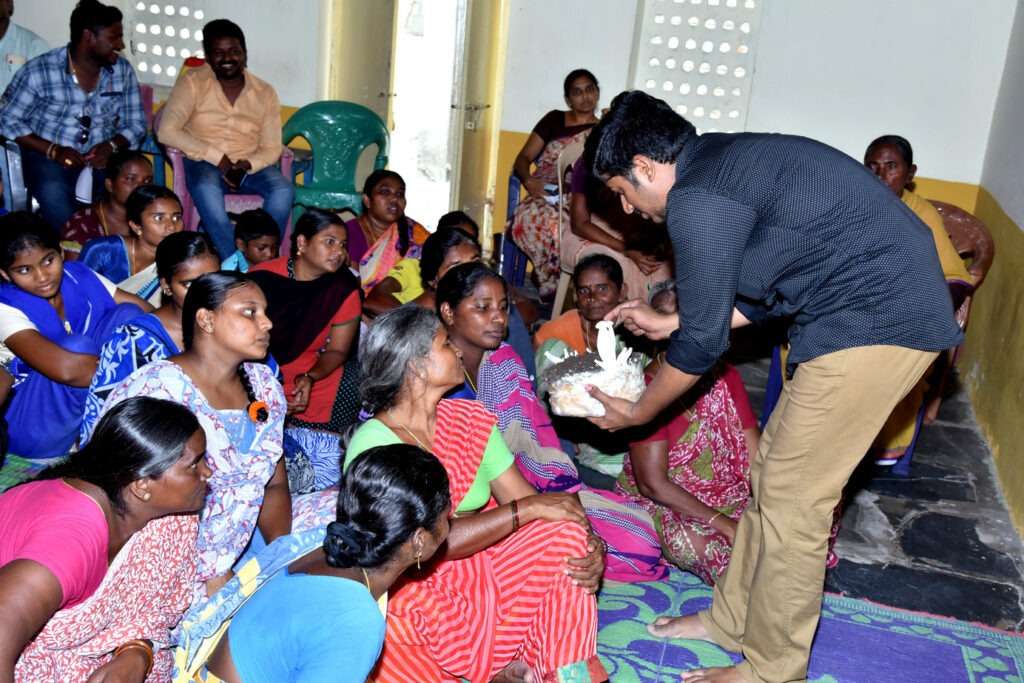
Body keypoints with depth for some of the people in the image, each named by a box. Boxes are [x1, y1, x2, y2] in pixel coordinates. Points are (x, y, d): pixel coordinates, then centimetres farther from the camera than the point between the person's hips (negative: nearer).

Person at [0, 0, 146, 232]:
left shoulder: (123, 70, 1)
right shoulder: (39, 70, -9)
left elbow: (135, 123, 6)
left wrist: (111, 146, -15)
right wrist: (53, 150, -18)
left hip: (101, 156, 3)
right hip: (48, 155, -2)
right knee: (53, 192, -32)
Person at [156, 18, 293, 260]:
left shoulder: (265, 92, 5)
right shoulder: (192, 82, -2)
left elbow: (271, 148, 2)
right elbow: (167, 131, -13)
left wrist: (246, 165, -20)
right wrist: (218, 158, -19)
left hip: (250, 167, 2)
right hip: (204, 163, -2)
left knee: (283, 189, -29)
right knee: (206, 188, -37)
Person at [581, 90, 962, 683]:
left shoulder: (697, 201, -16)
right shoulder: (726, 163, 14)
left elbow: (703, 341, -9)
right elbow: (764, 295, 21)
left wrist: (637, 413, 6)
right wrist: (670, 323, 25)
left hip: (876, 317, -10)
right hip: (882, 305, 10)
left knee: (792, 498, -1)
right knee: (774, 473, 15)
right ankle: (734, 618, 30)